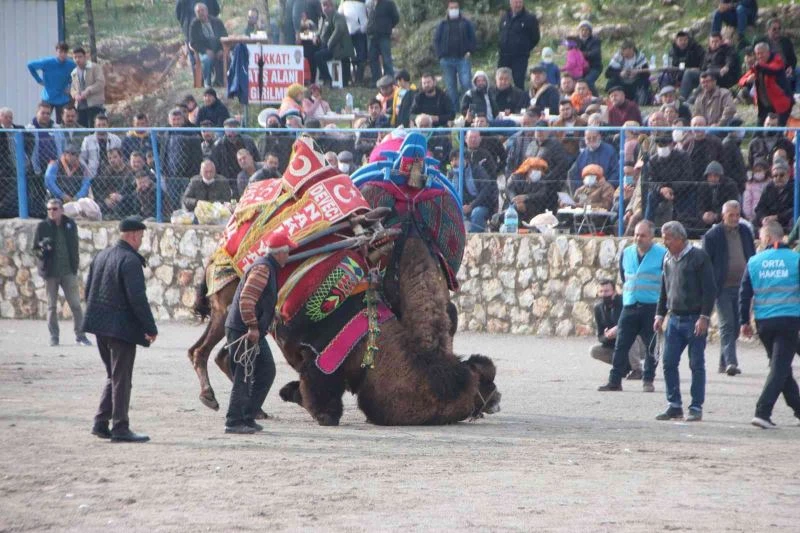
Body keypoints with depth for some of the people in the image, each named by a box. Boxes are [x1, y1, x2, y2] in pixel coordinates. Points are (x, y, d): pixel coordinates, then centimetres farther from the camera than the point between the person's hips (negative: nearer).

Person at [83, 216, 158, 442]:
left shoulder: (101, 256, 10)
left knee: (113, 376, 18)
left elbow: (89, 290, 16)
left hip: (100, 326, 8)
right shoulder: (130, 260, -16)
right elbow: (137, 298, -19)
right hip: (122, 327, -8)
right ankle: (120, 428, 2)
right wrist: (150, 328, -13)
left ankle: (101, 423, 15)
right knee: (121, 379, -1)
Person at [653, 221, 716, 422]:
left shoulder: (698, 257, -9)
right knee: (669, 363, 3)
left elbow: (710, 289, -12)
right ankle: (674, 405, 11)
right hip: (675, 319, 7)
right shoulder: (668, 260, 12)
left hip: (695, 320, -7)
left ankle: (696, 408, 4)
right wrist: (660, 314, 15)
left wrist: (704, 317, -17)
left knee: (697, 364, -1)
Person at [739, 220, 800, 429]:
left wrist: (744, 321, 12)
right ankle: (763, 412, -15)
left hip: (763, 322, 3)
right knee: (780, 366, -3)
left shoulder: (754, 261, 3)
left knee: (779, 364, 20)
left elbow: (745, 293, 4)